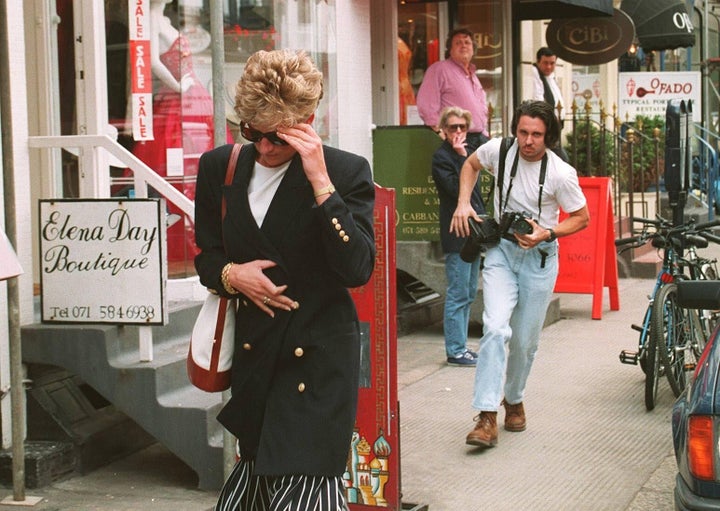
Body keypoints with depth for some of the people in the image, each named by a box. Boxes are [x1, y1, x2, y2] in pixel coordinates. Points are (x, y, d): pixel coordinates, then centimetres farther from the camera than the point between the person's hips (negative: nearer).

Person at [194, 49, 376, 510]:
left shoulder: (347, 172, -7)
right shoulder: (219, 168, 5)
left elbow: (358, 270, -17)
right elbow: (206, 256, 16)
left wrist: (321, 182, -21)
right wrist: (231, 274, -8)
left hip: (317, 358, -4)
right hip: (254, 350, 5)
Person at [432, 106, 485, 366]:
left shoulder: (467, 152, 16)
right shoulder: (441, 157, -10)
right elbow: (456, 189, -21)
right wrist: (462, 157, -20)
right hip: (457, 234, -9)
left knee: (469, 293, 13)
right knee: (458, 294, -7)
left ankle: (460, 345, 20)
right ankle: (455, 350, -2)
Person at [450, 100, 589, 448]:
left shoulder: (561, 174, -15)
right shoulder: (499, 149, -8)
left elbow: (582, 218, -3)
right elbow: (471, 164, 14)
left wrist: (548, 233, -19)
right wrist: (464, 203, -1)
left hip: (539, 257, -1)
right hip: (501, 250, 1)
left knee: (525, 341, 6)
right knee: (496, 328, -19)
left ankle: (513, 399, 35)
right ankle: (487, 416, -21)